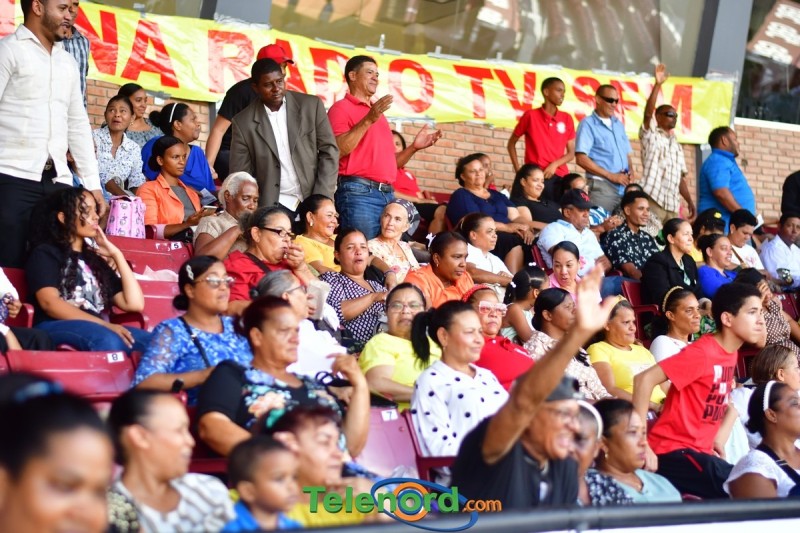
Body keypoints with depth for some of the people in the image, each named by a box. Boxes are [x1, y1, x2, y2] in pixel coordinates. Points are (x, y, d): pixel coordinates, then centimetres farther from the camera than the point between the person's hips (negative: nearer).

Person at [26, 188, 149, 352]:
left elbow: (135, 304, 19)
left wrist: (116, 255, 21)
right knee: (108, 340, -39)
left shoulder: (95, 259, 29)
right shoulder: (45, 253, 11)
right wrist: (105, 325, -18)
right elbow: (50, 302, -8)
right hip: (56, 328, -6)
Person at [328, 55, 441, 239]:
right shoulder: (341, 108, 2)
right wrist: (368, 120, -17)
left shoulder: (378, 112, 24)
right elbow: (337, 150, -14)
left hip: (388, 194, 8)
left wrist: (414, 147, 11)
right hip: (358, 192, -8)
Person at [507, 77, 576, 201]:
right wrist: (518, 169, -1)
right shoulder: (530, 116, 0)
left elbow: (571, 153, 9)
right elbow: (511, 143, 10)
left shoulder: (567, 119, 9)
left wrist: (555, 164, -9)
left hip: (559, 176, 3)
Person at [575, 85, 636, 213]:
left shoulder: (618, 124, 19)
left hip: (625, 187, 6)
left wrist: (631, 172, 2)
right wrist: (611, 176, -12)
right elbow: (581, 159, -11)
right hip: (602, 186, -6)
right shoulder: (588, 124, -2)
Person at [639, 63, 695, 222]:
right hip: (652, 201, -7)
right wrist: (658, 84, -20)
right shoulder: (651, 136, 6)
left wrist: (690, 201, 13)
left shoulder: (677, 146, 24)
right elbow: (648, 112, -12)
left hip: (673, 205, 7)